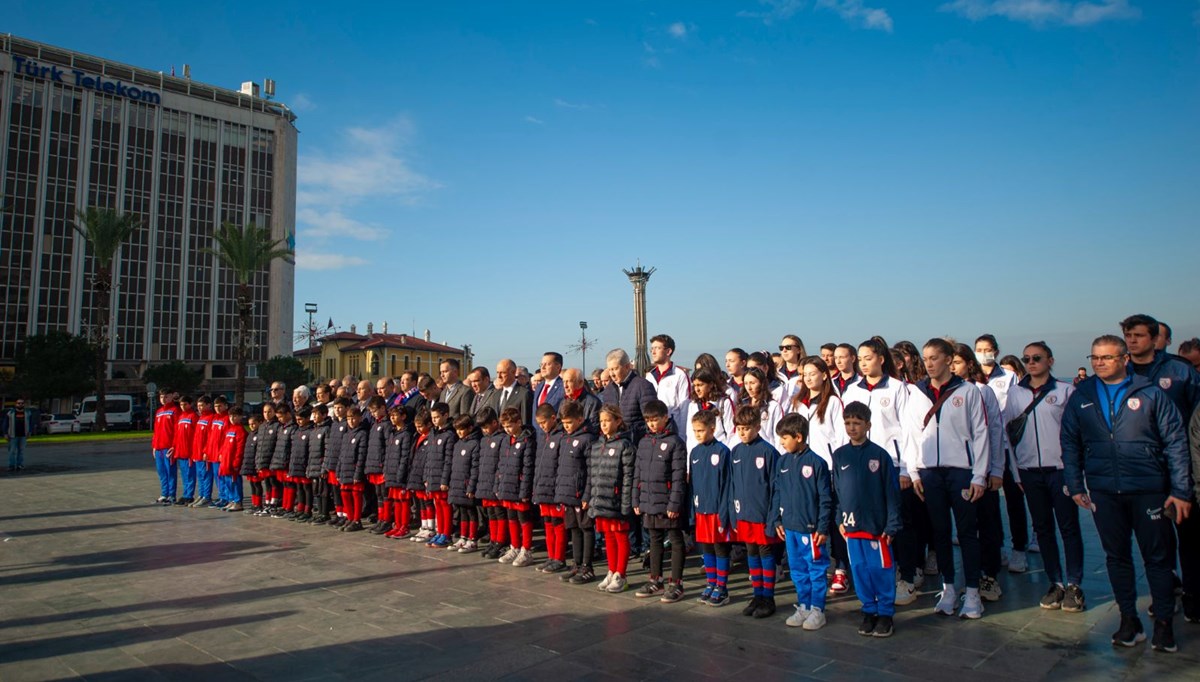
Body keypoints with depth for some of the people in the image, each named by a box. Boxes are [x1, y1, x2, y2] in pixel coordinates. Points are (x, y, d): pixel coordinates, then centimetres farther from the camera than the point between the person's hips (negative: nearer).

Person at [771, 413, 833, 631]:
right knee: (797, 570, 14)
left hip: (811, 528, -5)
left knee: (816, 569, 6)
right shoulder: (782, 461, 5)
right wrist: (776, 521, 9)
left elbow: (825, 498, -9)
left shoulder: (816, 462, -11)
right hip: (789, 527, 6)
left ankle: (817, 610, 18)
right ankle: (803, 606, 27)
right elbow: (776, 493, 12)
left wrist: (823, 528, -10)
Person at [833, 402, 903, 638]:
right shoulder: (839, 455, 5)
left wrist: (892, 525, -7)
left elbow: (892, 492, -4)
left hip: (876, 524, -4)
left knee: (881, 569, 3)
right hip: (851, 524, 4)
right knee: (859, 570, 10)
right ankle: (869, 610, 24)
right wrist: (840, 520, 8)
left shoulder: (879, 455, -6)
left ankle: (886, 612, 18)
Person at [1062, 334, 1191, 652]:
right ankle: (1129, 619, 22)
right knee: (1116, 556, 10)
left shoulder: (1150, 393, -1)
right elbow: (1070, 444, 8)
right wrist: (1075, 485, 3)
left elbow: (1175, 442, -1)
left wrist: (1180, 490, -5)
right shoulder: (1081, 397, 5)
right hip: (1103, 491, 2)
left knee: (1158, 557, 6)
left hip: (1149, 489, -2)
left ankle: (1164, 622, 20)